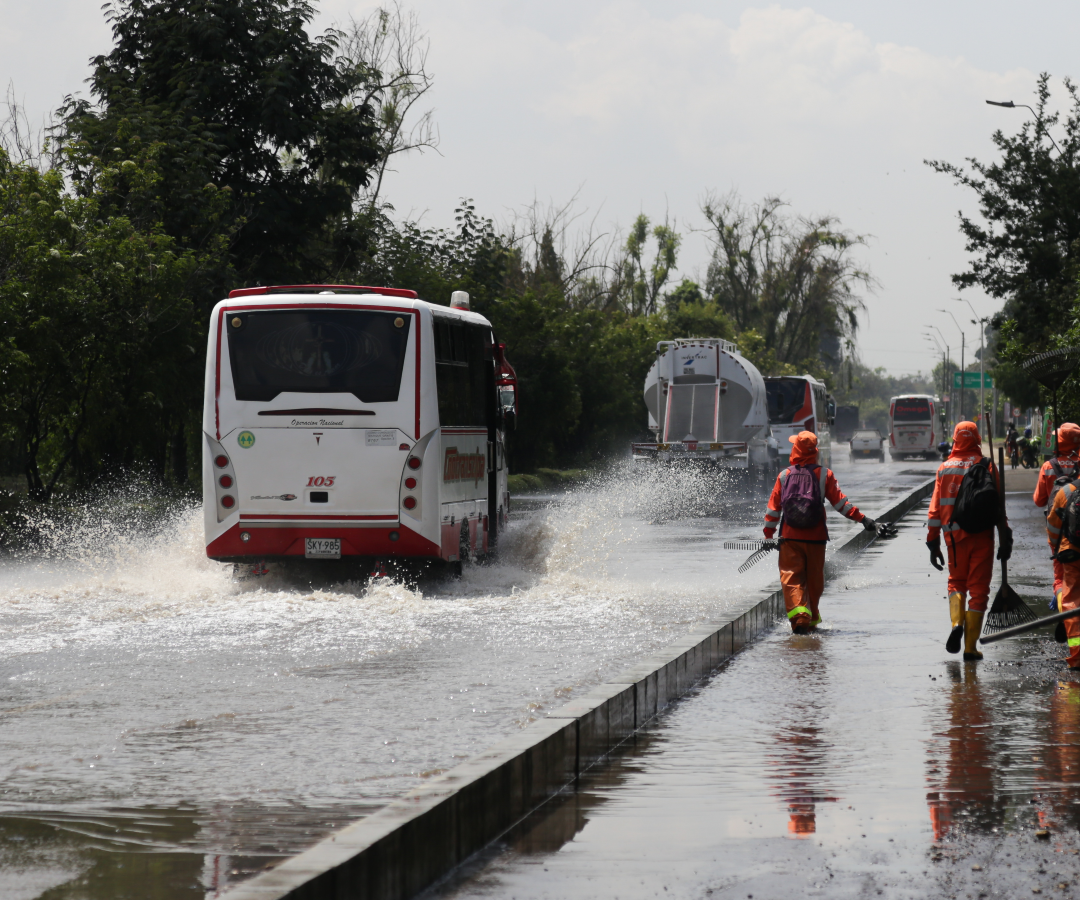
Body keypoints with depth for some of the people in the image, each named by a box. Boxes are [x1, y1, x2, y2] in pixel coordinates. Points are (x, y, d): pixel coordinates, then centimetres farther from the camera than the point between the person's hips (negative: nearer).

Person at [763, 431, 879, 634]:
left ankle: (799, 615, -23)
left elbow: (774, 507, 4)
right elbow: (840, 502, -3)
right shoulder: (824, 474, -1)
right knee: (814, 580, 14)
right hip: (816, 538, 1)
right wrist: (862, 519, 2)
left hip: (790, 537, -1)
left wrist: (768, 534, 13)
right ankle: (812, 619, 26)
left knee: (792, 578, -2)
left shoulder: (784, 475, 1)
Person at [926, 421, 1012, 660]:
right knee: (978, 588, 6)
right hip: (981, 536, -2)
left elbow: (935, 509, 3)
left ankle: (957, 622, -6)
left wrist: (933, 543, 8)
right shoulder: (986, 466, -4)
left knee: (956, 582, 21)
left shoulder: (944, 468, 3)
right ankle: (970, 646, 3)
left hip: (955, 537, 2)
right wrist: (1006, 539, -3)